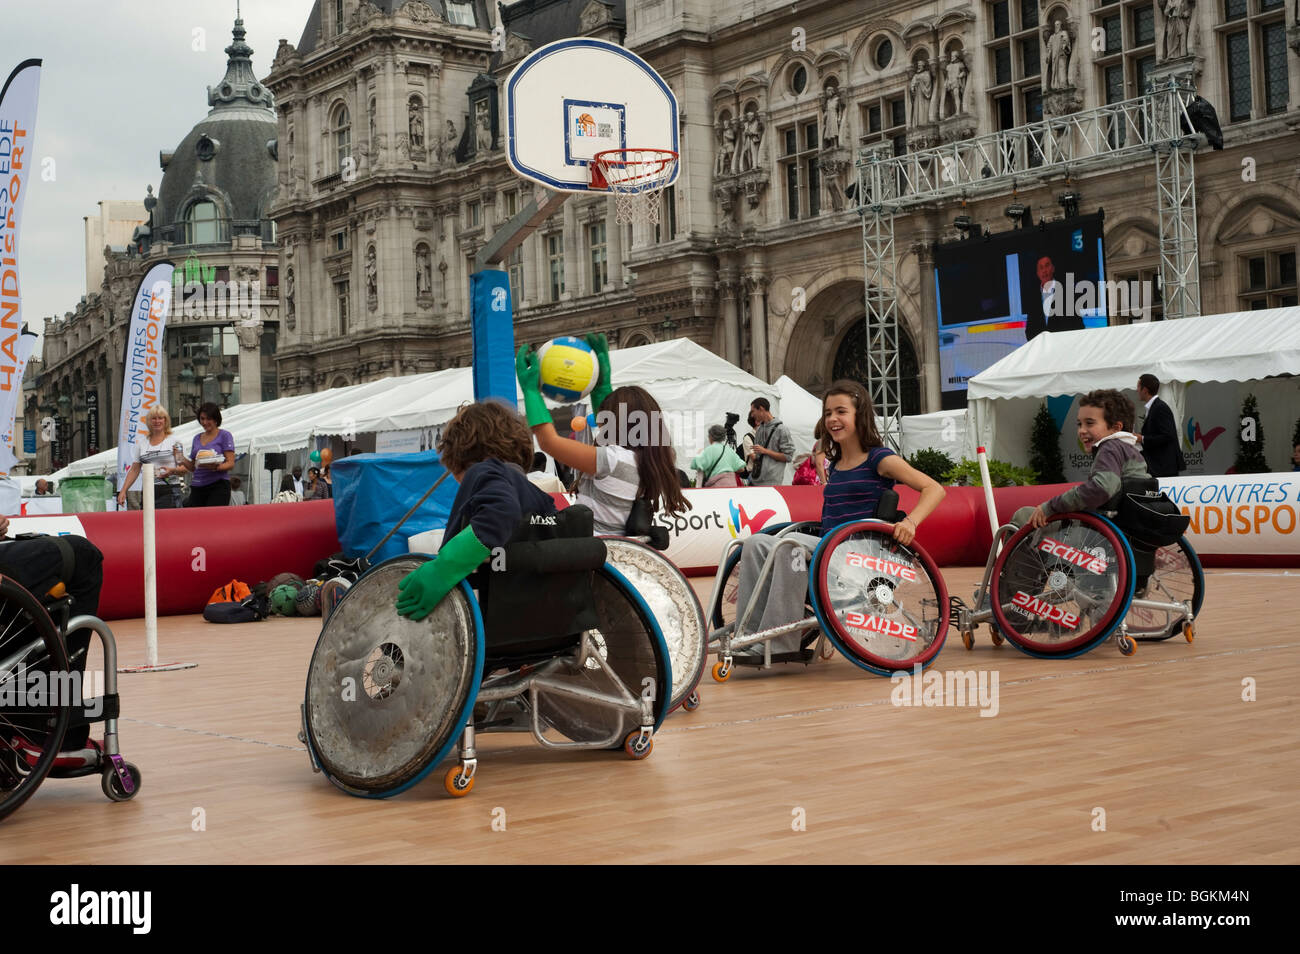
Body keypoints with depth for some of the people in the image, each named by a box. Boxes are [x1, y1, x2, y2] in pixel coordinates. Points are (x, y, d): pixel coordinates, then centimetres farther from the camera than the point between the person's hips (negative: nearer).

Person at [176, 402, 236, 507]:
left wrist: (216, 467, -23)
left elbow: (231, 463, -4)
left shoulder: (224, 435, 4)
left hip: (218, 485, -5)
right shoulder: (197, 438, 20)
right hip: (197, 486, 5)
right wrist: (183, 461, 1)